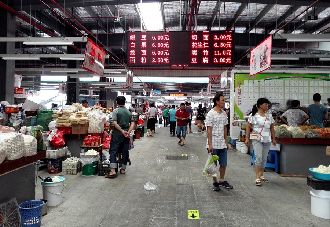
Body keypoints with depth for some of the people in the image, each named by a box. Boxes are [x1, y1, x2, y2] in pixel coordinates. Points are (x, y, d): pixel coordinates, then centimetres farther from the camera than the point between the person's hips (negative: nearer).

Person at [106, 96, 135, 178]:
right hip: (126, 134, 5)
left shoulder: (115, 111, -6)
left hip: (117, 134, -4)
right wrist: (128, 132, -5)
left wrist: (122, 131, -15)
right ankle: (123, 169, 20)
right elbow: (132, 123, 3)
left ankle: (113, 171, -10)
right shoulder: (128, 112, 9)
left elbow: (114, 123, -17)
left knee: (113, 151, -3)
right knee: (125, 151, 11)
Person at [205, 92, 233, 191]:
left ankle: (222, 181, 28)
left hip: (222, 144, 6)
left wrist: (226, 141, 13)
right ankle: (215, 182, 21)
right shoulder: (211, 114, -12)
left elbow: (225, 128, 14)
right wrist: (210, 144, -16)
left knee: (224, 164, 12)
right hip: (213, 144, -6)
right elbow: (209, 130, -14)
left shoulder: (224, 113, 8)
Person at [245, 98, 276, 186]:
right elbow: (248, 127, -3)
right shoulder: (253, 115, -4)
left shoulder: (269, 116, 10)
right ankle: (257, 178, -6)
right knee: (258, 157, -11)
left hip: (267, 140, 5)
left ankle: (261, 175, 24)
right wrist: (247, 138, -7)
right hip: (257, 139, -5)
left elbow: (272, 128, 14)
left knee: (264, 158, 10)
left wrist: (273, 138, 12)